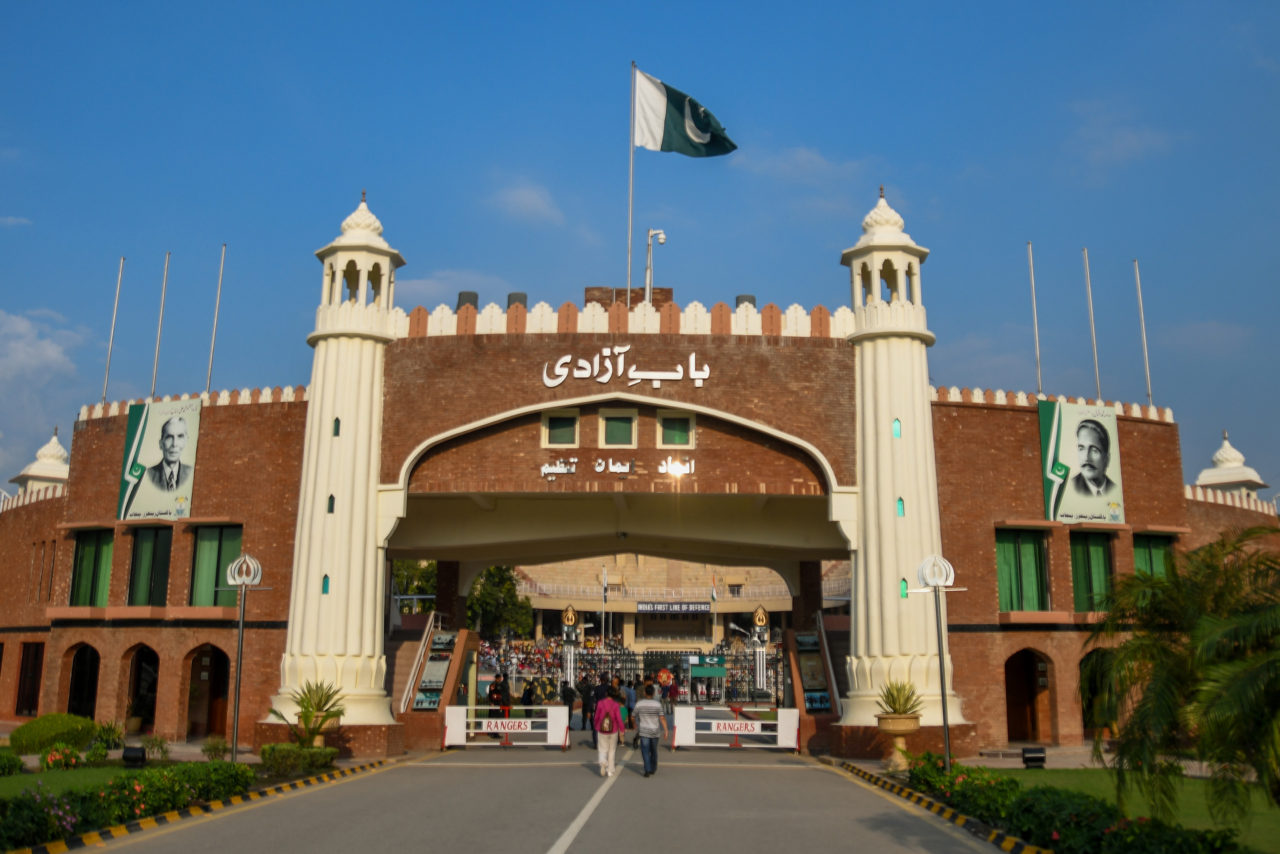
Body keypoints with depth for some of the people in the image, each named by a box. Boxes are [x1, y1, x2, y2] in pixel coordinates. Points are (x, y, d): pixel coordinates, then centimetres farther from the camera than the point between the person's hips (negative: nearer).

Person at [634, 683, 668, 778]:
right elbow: (662, 718, -12)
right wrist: (665, 730, -9)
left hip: (644, 732, -1)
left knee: (645, 752, -1)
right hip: (655, 731, 1)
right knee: (653, 751, 18)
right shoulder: (657, 704, -8)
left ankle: (647, 770, -14)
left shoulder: (639, 704, -5)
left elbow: (635, 717, 8)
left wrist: (636, 727, 26)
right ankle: (653, 769, 29)